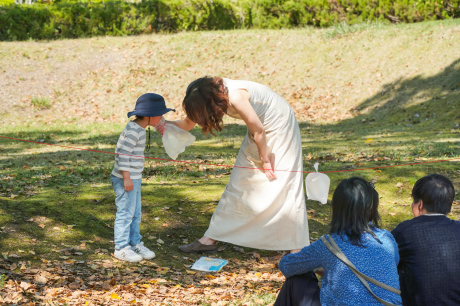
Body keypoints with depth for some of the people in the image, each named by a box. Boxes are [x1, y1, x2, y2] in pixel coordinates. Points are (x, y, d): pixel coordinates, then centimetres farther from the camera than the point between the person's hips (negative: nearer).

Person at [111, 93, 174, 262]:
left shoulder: (138, 129, 12)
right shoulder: (133, 131, -19)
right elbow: (123, 154, -23)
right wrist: (126, 178, -24)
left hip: (133, 178, 10)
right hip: (125, 179, -10)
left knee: (135, 213, 16)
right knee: (126, 213, -3)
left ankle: (135, 243, 26)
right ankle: (121, 248, 5)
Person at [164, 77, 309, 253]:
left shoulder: (236, 97, -33)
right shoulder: (211, 92, -9)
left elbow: (259, 131, -23)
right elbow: (188, 123, 1)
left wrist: (265, 160, -13)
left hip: (279, 128, -8)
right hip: (260, 128, 8)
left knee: (282, 185, -10)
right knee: (238, 183, 7)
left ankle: (297, 249, -1)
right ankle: (210, 239, 11)